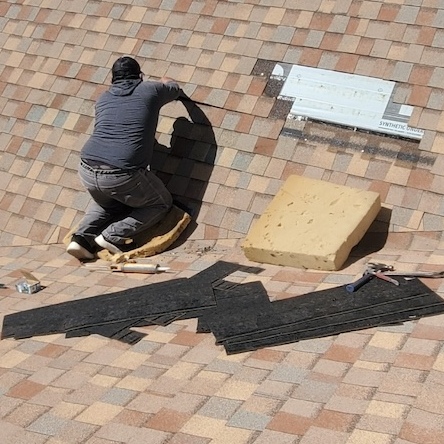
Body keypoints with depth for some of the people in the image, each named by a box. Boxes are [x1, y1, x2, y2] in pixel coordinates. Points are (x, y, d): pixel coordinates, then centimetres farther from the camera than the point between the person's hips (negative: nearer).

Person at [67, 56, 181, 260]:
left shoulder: (103, 98, 18)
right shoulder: (150, 90, 8)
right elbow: (175, 88, 29)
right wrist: (165, 82, 53)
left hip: (87, 171, 5)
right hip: (123, 176, -5)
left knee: (106, 200, 37)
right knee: (161, 204, 20)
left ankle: (83, 237, 14)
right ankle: (113, 236, 4)